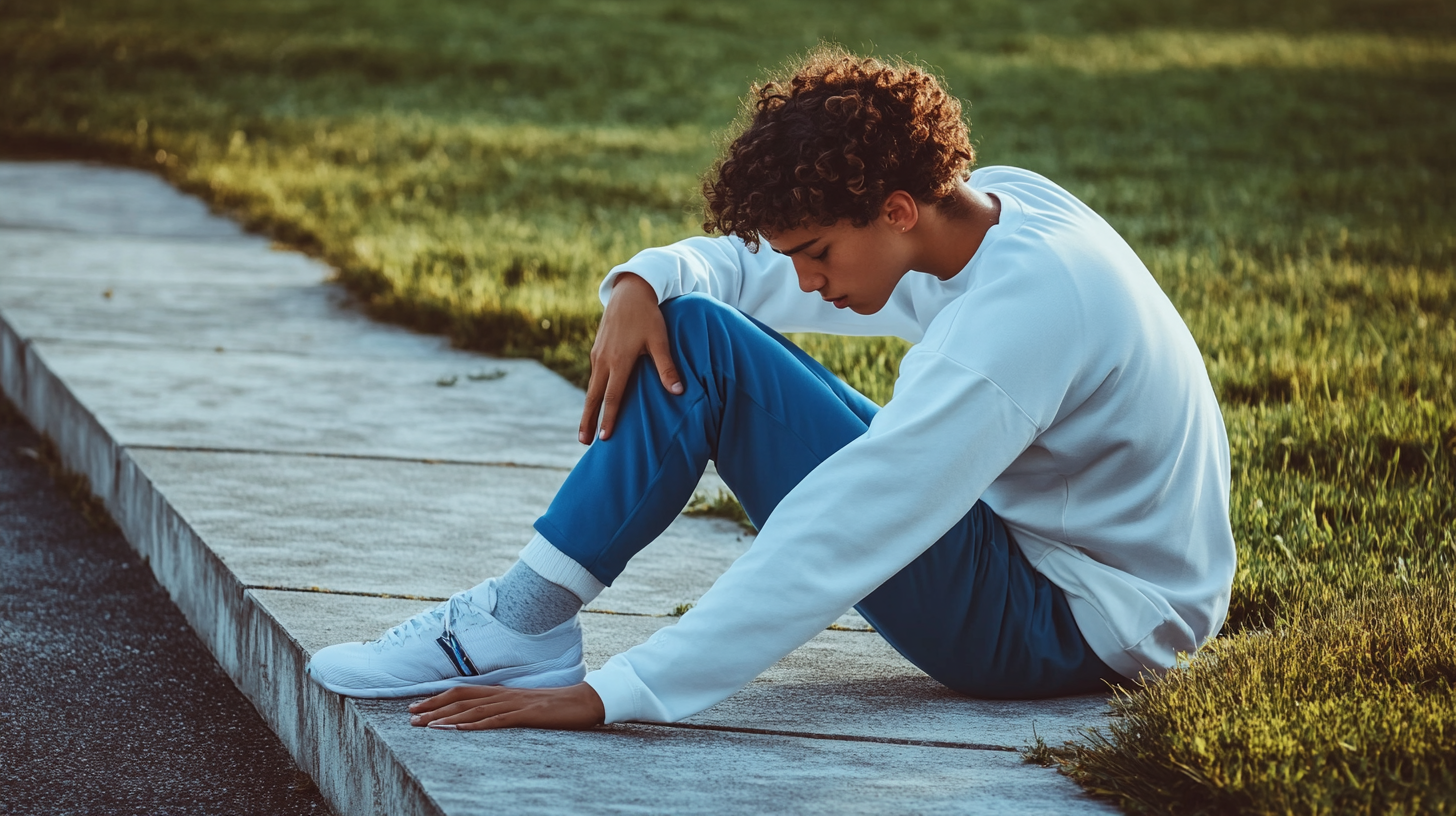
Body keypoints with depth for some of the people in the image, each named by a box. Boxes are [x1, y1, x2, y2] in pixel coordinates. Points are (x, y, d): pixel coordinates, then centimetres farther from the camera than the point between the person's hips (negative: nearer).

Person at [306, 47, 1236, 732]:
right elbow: (753, 266, 10)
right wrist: (644, 282, -15)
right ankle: (526, 617, 0)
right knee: (681, 325, 3)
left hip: (1084, 624, -10)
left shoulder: (1020, 308, -29)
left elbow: (840, 538, -33)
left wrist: (609, 697, -34)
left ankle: (523, 634, -12)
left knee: (701, 348, -18)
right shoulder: (990, 204, -1)